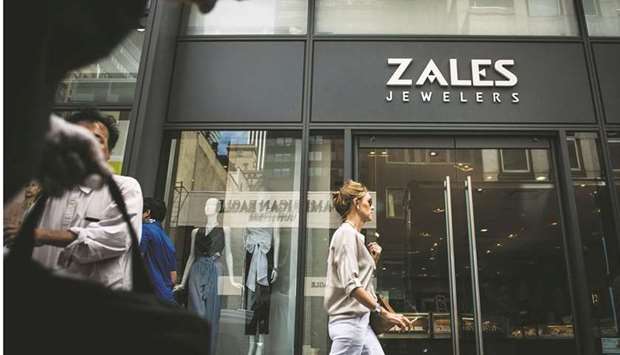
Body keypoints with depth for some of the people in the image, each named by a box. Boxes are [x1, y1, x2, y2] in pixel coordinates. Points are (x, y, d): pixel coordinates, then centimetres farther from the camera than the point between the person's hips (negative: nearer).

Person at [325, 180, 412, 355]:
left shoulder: (355, 235, 17)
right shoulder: (346, 233, -12)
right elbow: (351, 285, -22)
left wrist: (373, 260, 7)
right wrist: (384, 313, -23)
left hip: (361, 321, 10)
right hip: (349, 321, -10)